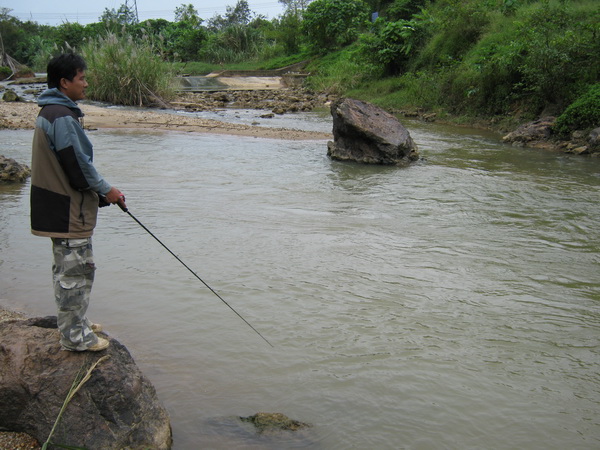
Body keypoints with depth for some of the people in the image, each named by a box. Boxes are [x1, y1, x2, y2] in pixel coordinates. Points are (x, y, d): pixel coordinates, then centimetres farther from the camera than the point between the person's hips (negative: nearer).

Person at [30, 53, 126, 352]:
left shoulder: (51, 113, 14)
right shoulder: (62, 117, -20)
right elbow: (77, 164, -21)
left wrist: (101, 191, 16)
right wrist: (105, 190, -7)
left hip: (60, 208, 11)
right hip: (68, 211, -11)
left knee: (67, 268, 19)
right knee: (76, 271, -2)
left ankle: (73, 323, 33)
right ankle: (74, 336, 8)